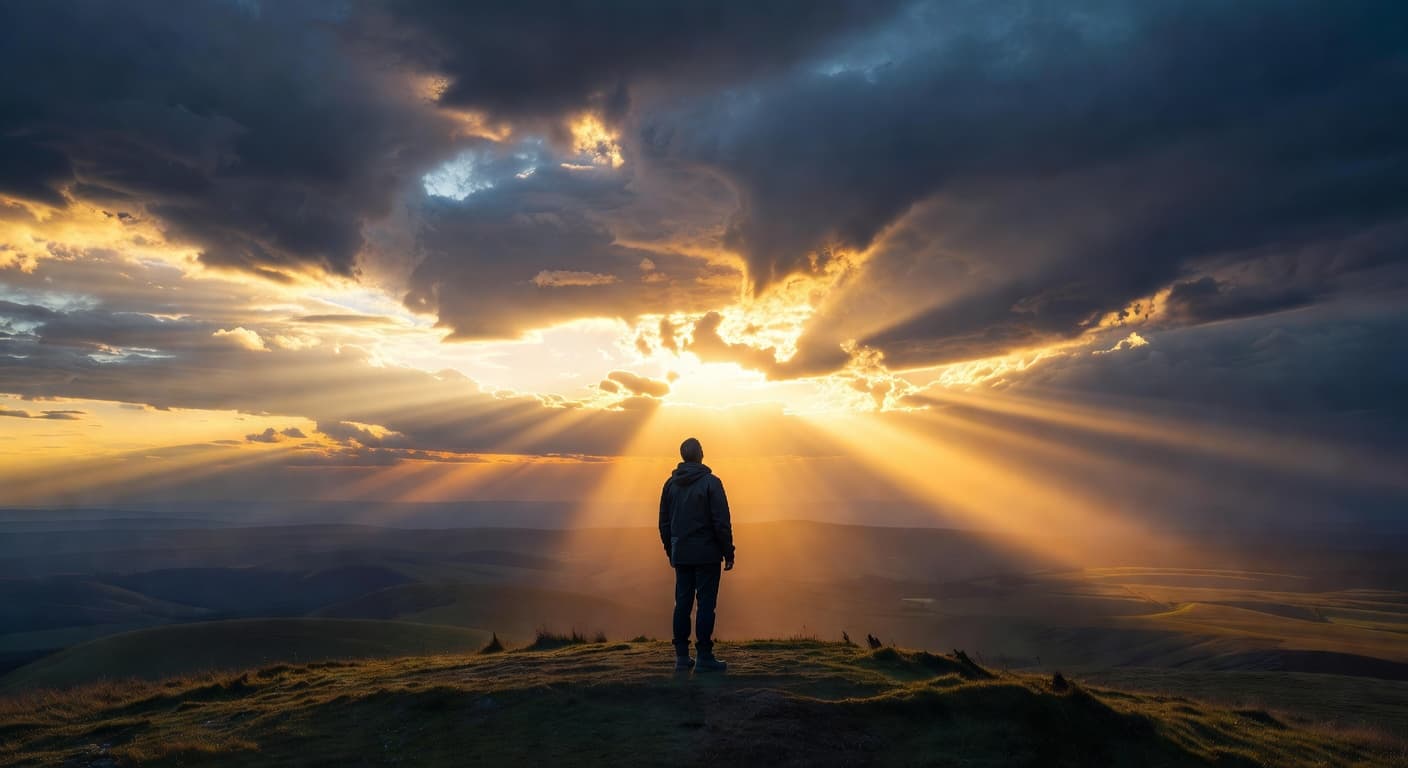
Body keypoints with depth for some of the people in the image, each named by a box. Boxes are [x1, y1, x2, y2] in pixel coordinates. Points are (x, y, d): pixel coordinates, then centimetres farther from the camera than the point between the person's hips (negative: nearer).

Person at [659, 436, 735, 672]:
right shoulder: (710, 482, -8)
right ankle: (704, 657, 1)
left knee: (682, 603, 9)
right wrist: (728, 553, -4)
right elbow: (722, 522, -11)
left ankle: (682, 657, 12)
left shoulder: (670, 484, 8)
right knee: (706, 603, -1)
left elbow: (664, 523, 12)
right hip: (706, 553, -5)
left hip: (681, 554, 5)